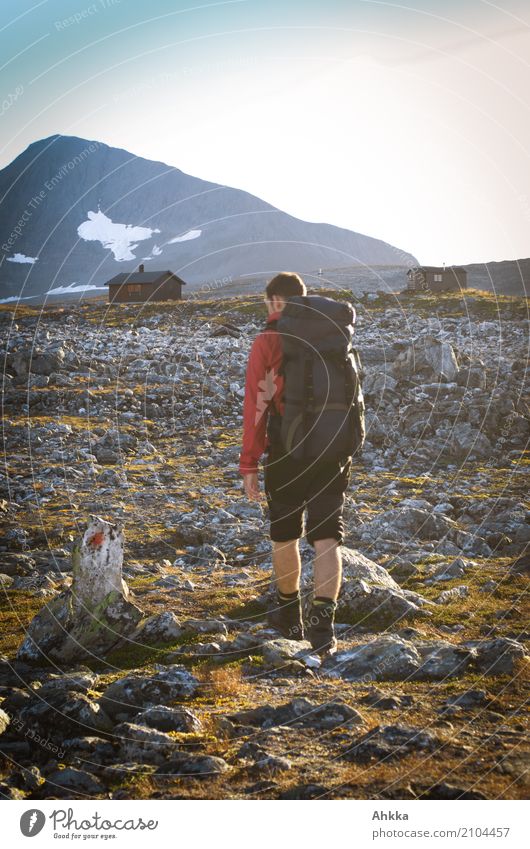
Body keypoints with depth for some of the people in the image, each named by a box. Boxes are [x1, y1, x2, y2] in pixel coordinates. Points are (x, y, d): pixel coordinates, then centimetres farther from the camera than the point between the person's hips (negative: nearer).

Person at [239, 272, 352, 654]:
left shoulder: (268, 342, -6)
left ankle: (290, 615, 31)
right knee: (327, 538, 0)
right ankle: (323, 621, -14)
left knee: (285, 536, 16)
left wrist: (249, 464, -7)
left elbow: (256, 404, -9)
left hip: (287, 452, -2)